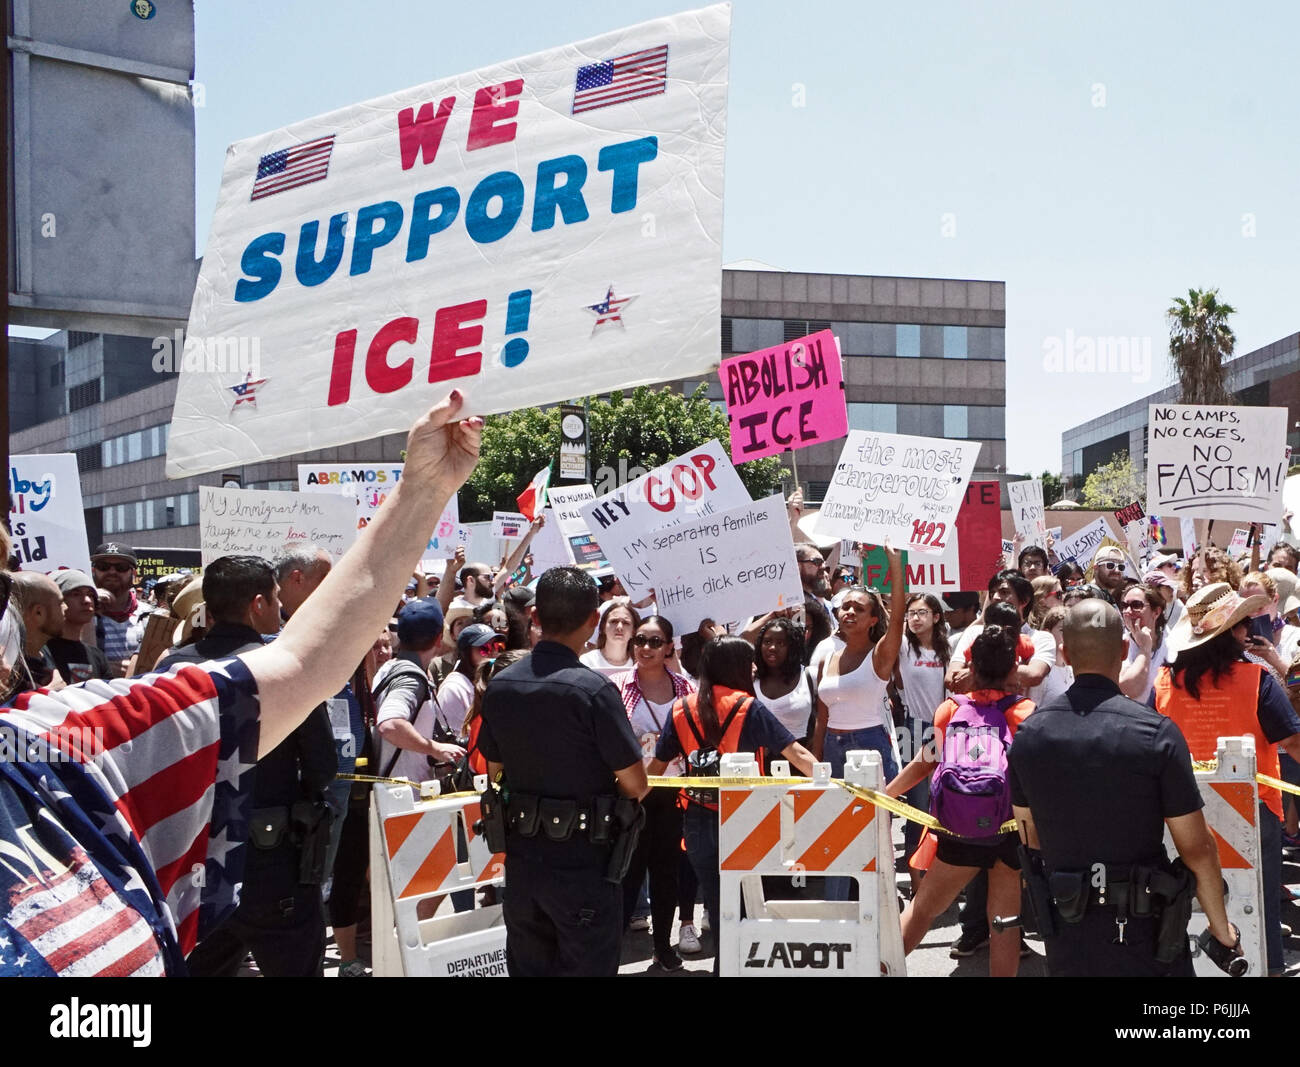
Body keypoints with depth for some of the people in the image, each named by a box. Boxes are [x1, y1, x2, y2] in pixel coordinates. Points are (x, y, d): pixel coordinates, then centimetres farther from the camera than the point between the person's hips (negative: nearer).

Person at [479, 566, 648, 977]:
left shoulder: (500, 685, 0)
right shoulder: (592, 689, -19)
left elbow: (495, 773, 10)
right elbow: (636, 785, -16)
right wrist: (608, 789, 5)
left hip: (521, 855, 6)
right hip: (583, 861, -5)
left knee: (527, 964, 18)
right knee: (587, 966, 7)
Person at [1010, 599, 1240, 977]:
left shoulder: (1028, 734, -4)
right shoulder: (1157, 733, -17)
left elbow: (1030, 836, 6)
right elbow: (1196, 847, -12)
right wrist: (1221, 926, 2)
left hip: (1063, 930, 3)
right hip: (1141, 929, -3)